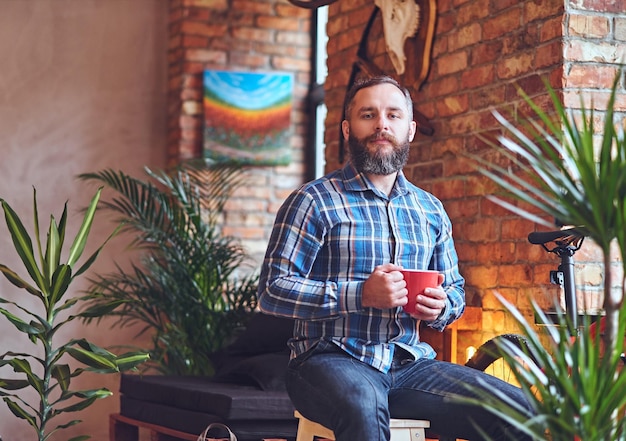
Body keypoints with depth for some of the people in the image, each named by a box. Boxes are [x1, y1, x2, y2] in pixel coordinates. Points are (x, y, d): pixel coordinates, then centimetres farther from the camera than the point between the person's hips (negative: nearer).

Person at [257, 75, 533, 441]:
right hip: (331, 360, -4)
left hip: (409, 364, 5)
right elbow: (272, 291, -8)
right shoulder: (315, 201, 0)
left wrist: (441, 308, -1)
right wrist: (360, 294, -19)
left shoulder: (431, 210, 17)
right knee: (363, 405, -39)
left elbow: (455, 289, 25)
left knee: (516, 409, -16)